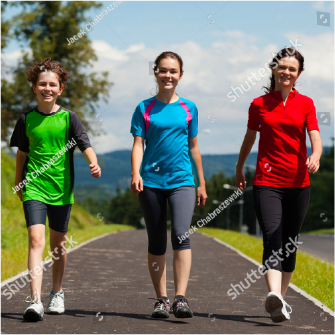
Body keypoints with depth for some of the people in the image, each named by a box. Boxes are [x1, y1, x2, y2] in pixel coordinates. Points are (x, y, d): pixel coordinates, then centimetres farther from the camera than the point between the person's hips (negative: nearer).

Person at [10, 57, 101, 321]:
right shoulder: (27, 119, 4)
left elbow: (84, 143, -10)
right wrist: (18, 182, 21)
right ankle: (35, 301, -22)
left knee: (58, 243, 12)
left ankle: (57, 294, 31)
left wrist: (94, 163, -29)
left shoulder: (68, 117, 0)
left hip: (62, 188, 1)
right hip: (34, 187, -1)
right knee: (36, 239, -15)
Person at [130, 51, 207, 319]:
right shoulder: (144, 108, 6)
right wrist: (135, 173, -18)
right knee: (156, 242, 5)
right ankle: (161, 299, 14)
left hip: (182, 181, 0)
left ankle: (181, 298, -23)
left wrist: (202, 183, 16)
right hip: (151, 182, 0)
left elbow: (193, 147, 15)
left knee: (181, 235, -18)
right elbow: (138, 144, -1)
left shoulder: (188, 108, 9)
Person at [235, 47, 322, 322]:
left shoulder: (305, 104, 6)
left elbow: (316, 138, -5)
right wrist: (239, 169, 28)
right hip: (267, 181, -2)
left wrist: (315, 157, -27)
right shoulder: (259, 104, 5)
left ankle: (281, 298, 23)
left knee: (290, 243, 9)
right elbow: (250, 138, 19)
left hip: (298, 182, 2)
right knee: (272, 237, -18)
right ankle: (274, 297, -34)